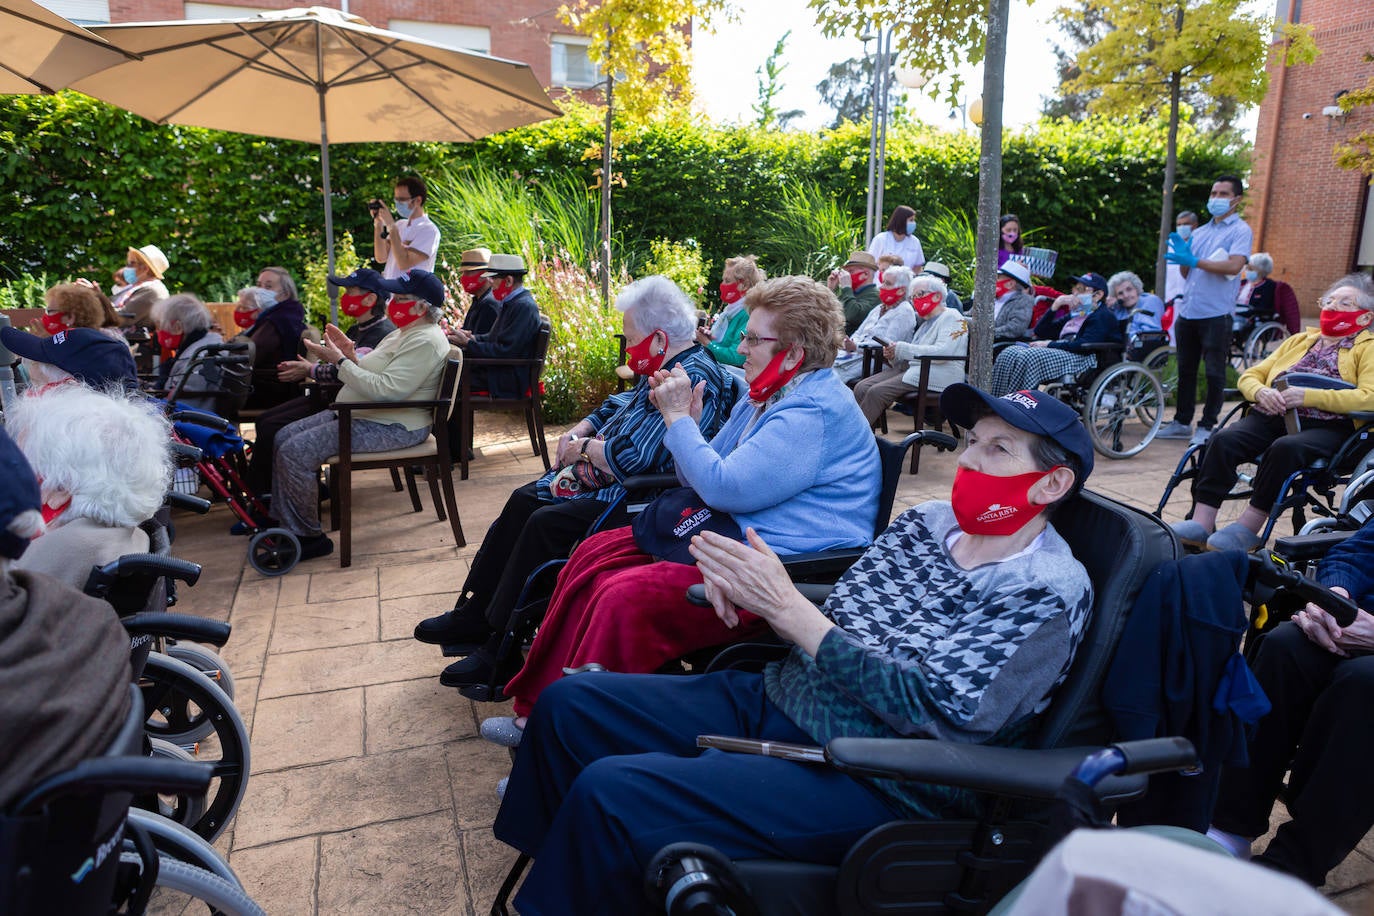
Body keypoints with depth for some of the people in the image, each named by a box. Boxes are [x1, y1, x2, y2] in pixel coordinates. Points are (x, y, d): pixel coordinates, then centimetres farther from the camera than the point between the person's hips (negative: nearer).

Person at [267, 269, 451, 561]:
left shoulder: (425, 341, -18)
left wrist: (340, 362, -22)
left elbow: (386, 389, -28)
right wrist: (350, 354, -1)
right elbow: (374, 378, 17)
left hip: (391, 427, -11)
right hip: (358, 415, 11)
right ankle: (285, 523, 13)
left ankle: (307, 536, -5)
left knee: (296, 452, -19)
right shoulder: (403, 333, 16)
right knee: (283, 438, 7)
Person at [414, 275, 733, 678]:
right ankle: (473, 617, 15)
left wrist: (583, 448, -11)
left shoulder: (693, 380, -23)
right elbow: (617, 405, 25)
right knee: (523, 502, 8)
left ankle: (503, 651, -8)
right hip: (610, 481, 12)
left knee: (546, 523, -22)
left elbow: (631, 456, -29)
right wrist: (577, 433, 6)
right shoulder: (661, 369, 11)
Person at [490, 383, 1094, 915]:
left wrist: (786, 606, -24)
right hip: (776, 697, 8)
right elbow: (830, 624, 9)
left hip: (869, 782, -7)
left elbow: (937, 711, -21)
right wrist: (744, 590, -12)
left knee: (609, 792, -22)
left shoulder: (1051, 592, -13)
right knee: (569, 703, 4)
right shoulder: (925, 523, 7)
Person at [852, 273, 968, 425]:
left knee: (877, 391, -25)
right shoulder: (925, 322, 25)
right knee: (861, 387, -12)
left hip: (936, 374, -9)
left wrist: (902, 349, -15)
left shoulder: (951, 317, -2)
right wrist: (893, 355, 3)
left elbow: (942, 352, -18)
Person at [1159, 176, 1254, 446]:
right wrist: (1181, 255, -1)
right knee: (1186, 370, 11)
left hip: (1216, 313, -6)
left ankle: (1207, 426, 5)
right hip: (1188, 310, 6)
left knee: (1214, 373, -1)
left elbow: (1234, 265, -17)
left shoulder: (1240, 231, -1)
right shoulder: (1200, 232, 19)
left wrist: (1194, 261, -19)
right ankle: (1182, 422, 19)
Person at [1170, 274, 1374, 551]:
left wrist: (1309, 396, -18)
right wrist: (1260, 392, -2)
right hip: (1271, 417, 4)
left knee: (1285, 448, -37)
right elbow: (1250, 375, 23)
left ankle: (1249, 527, -29)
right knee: (1223, 440, -25)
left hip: (1325, 427, -4)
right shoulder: (1299, 340, 31)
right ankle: (1201, 523, -31)